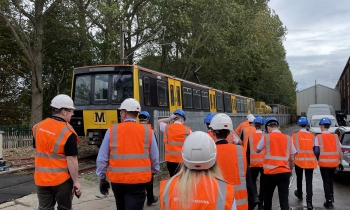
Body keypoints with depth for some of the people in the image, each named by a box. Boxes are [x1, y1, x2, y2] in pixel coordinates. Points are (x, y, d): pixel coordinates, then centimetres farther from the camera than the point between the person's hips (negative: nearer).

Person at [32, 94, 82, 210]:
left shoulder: (38, 127, 1)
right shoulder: (68, 132, -19)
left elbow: (38, 150, 12)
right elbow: (71, 160, -20)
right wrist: (76, 182, -12)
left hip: (41, 178, 5)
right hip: (62, 179, -5)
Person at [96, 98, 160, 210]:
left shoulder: (112, 130, -4)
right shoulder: (147, 131, -5)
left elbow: (101, 159, -2)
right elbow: (155, 158, 2)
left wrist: (102, 179, 11)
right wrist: (152, 172, 21)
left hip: (117, 180, 2)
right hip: (139, 181, -2)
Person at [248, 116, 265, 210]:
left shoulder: (250, 136, -3)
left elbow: (247, 150, 0)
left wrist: (248, 162, 11)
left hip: (253, 163, 0)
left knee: (253, 180, 19)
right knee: (263, 182, 13)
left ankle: (255, 197, -5)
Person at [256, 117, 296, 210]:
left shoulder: (266, 137, -4)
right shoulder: (288, 138, 4)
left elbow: (257, 150, 11)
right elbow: (292, 158, 6)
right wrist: (290, 169, 22)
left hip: (270, 172, -1)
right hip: (284, 172, 1)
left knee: (268, 196, 18)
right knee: (284, 199, 0)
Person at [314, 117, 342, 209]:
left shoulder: (318, 137, -7)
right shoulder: (335, 136, 3)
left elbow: (316, 151, -13)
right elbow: (340, 151, 4)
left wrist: (317, 159, 7)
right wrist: (340, 162, 13)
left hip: (324, 163, -4)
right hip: (334, 162, 4)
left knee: (326, 181, 7)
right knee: (330, 179, 26)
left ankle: (329, 202, 8)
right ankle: (331, 196, 34)